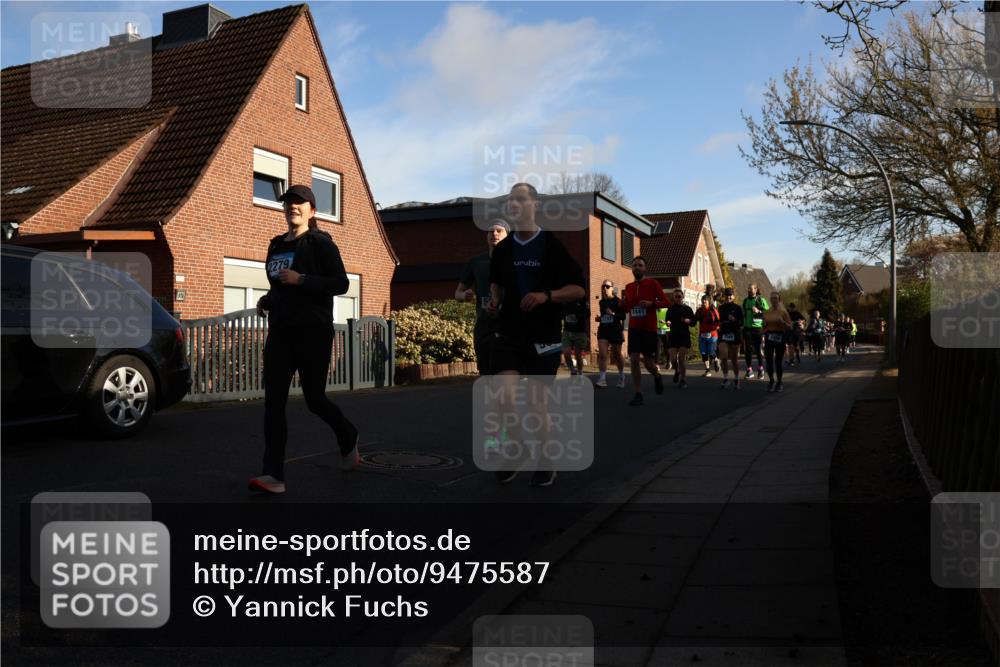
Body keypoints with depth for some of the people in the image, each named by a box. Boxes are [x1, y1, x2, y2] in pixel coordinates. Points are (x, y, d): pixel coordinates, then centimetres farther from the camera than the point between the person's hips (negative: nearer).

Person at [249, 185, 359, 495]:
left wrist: (301, 279, -21)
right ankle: (273, 475, -7)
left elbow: (341, 283, -12)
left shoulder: (321, 243, -4)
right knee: (273, 401, -6)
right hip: (280, 332, 6)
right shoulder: (276, 245, 16)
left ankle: (349, 439, 32)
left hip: (313, 332, -6)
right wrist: (267, 300, 8)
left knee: (314, 399, 3)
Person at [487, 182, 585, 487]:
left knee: (537, 400, 4)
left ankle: (546, 461, 24)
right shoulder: (502, 249, 6)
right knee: (505, 395, -15)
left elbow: (579, 289, -7)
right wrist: (494, 302, 5)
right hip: (509, 334, 3)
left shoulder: (554, 245, -7)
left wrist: (546, 296, -21)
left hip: (544, 337, -3)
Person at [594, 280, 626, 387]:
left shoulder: (617, 301, -6)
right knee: (602, 355, -11)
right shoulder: (601, 302, 9)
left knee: (617, 355, 10)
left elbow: (623, 316, -10)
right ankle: (602, 379, -13)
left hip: (615, 330, -3)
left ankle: (621, 377, 31)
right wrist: (598, 318, 1)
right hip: (603, 330, 4)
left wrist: (613, 314, -24)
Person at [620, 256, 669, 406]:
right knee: (634, 360, -8)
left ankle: (657, 376, 38)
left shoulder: (652, 284, -3)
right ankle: (638, 395, -2)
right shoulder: (628, 287, 9)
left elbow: (665, 301, -4)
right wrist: (623, 301, -4)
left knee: (648, 361, 1)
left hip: (649, 329, -3)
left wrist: (651, 303, -20)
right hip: (634, 328, 3)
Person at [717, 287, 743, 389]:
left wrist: (734, 320, -20)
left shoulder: (737, 308, 1)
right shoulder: (721, 308, 9)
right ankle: (725, 378, -2)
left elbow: (741, 324, -3)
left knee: (734, 359, 6)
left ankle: (736, 380, 19)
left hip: (734, 335, -2)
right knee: (724, 357, -14)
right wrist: (719, 324, 2)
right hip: (723, 335, 2)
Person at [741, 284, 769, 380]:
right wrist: (742, 324, 20)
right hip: (747, 328, 4)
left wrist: (758, 311, -21)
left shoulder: (761, 300, -2)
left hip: (758, 327, -4)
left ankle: (760, 369, 15)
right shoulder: (745, 301, 14)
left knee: (758, 349, 1)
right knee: (748, 349, 0)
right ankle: (749, 370, 5)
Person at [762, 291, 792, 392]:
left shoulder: (783, 312, 1)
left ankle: (779, 383, 11)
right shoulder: (766, 312, 10)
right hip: (769, 337, 3)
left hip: (780, 337, -3)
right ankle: (771, 380, 19)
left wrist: (782, 322, -17)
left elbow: (790, 326, 1)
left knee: (778, 361, -1)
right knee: (769, 360, 0)